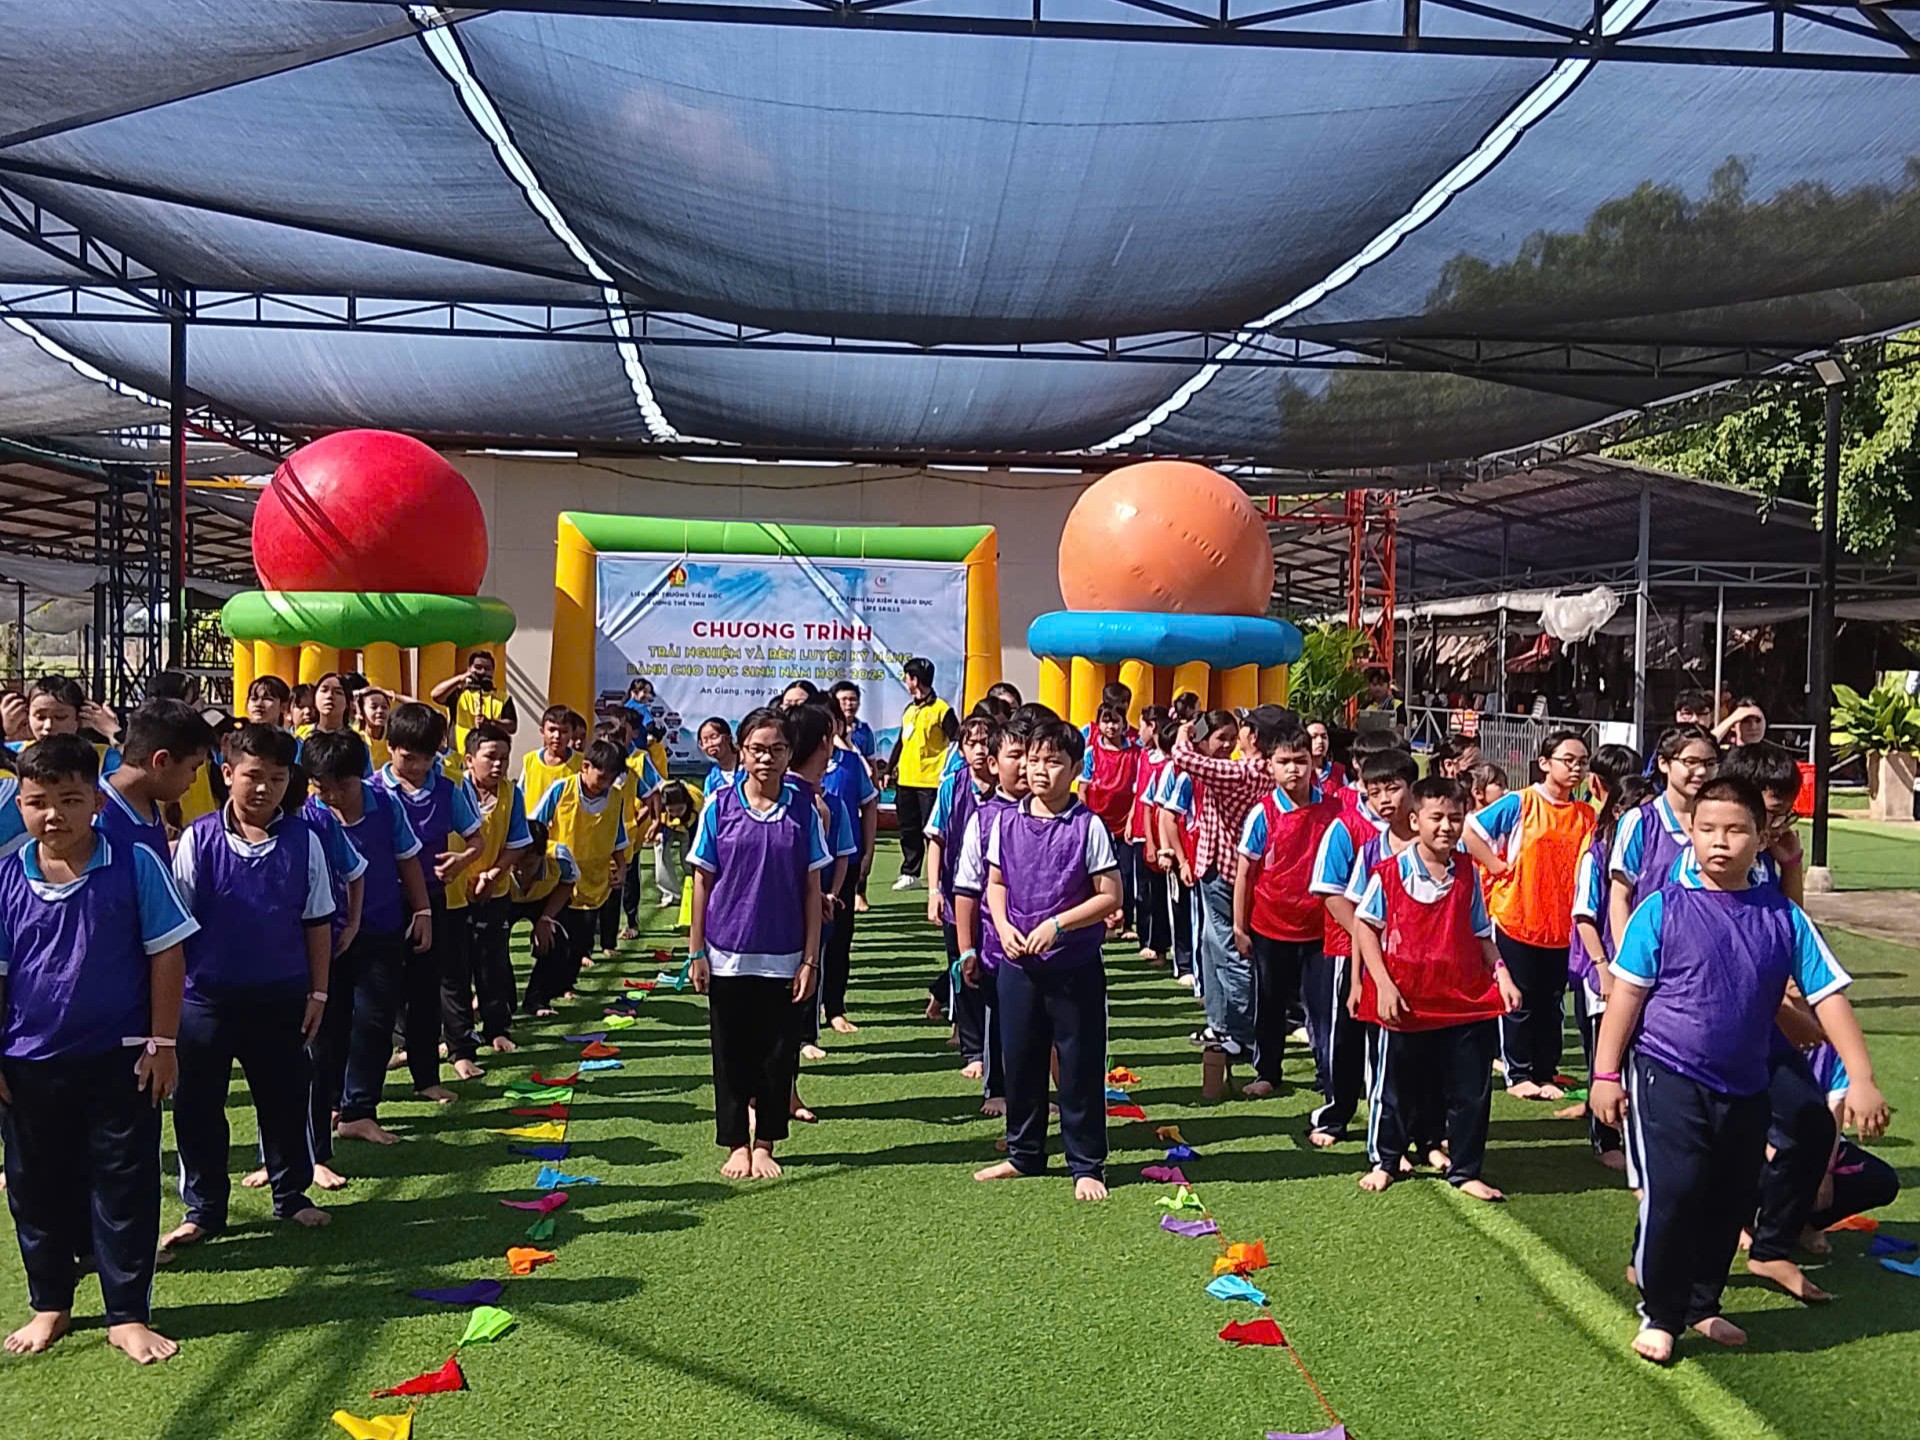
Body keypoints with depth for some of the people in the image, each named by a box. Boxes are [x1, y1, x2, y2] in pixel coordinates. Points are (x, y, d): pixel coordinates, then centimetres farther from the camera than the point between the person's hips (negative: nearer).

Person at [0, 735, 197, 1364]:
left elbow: (166, 956, -6)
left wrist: (161, 1043, -6)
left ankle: (129, 1316, 19)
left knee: (124, 1187, 6)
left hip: (119, 1060, -2)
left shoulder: (136, 866, -10)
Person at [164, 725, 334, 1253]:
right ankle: (203, 1209, 25)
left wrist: (317, 993, 2)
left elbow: (318, 923, 2)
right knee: (197, 1106, 9)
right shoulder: (198, 840, -5)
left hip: (282, 997, 1)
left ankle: (291, 1194, 30)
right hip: (206, 997, 0)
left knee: (286, 1099, 12)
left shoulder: (303, 841, -3)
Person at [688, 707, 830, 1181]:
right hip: (728, 954, 0)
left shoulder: (802, 811, -2)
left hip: (783, 957, 0)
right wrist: (696, 952, 0)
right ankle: (736, 1144, 24)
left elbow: (812, 888, 1)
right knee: (731, 1052, 9)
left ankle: (765, 1144, 23)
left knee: (778, 1053, 7)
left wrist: (810, 960, -3)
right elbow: (702, 880, 2)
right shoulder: (720, 807, -2)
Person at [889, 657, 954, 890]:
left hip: (930, 781, -7)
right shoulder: (909, 709, 14)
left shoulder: (941, 709, -9)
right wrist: (892, 767, 17)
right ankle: (910, 873, 21)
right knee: (908, 829, 12)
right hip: (905, 779, 7)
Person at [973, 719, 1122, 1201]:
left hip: (1075, 967, -4)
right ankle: (1024, 1154, 33)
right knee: (1020, 1061, 15)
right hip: (1017, 963, 4)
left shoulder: (1087, 826, -10)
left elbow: (1110, 896, -9)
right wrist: (1003, 925, -6)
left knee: (1080, 1067, 5)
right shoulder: (1006, 822, 2)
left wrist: (1057, 924, -18)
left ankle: (1086, 1165, 19)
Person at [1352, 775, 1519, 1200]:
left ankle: (1465, 1172, 25)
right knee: (1397, 1088, 12)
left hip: (1465, 1000, 3)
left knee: (1472, 1091, 8)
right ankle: (1384, 1161, 32)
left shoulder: (1468, 874, 4)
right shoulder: (1390, 873, -8)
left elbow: (1480, 934, 11)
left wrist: (1501, 974, -2)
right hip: (1406, 1001, -3)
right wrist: (1383, 983, -11)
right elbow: (1365, 926, -4)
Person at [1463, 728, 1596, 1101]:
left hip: (1562, 924, 4)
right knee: (1520, 1001, 5)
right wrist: (1500, 868, -10)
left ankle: (1546, 1074, 22)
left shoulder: (1587, 814, 6)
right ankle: (1519, 1074, 16)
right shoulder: (1519, 803, -8)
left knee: (1552, 1003, 11)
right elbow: (1470, 830, -9)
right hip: (1517, 917, -4)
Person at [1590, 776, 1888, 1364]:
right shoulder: (1665, 908, -9)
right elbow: (1627, 994, -7)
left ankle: (1702, 1304, 36)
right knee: (1673, 1191, -11)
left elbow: (1828, 996, 0)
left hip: (1744, 1089, 4)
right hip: (1667, 1075, -4)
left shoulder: (1783, 917, -2)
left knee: (1730, 1202, 14)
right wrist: (1605, 1074, -7)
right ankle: (1659, 1315, 9)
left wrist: (1862, 1080, -8)